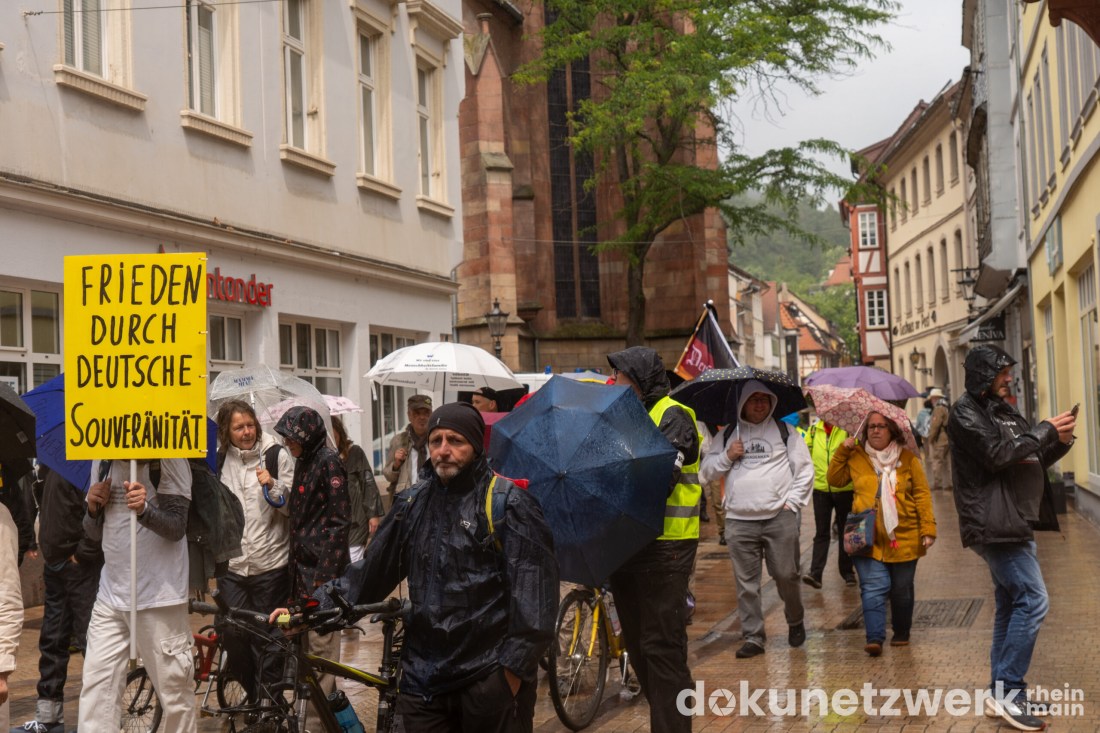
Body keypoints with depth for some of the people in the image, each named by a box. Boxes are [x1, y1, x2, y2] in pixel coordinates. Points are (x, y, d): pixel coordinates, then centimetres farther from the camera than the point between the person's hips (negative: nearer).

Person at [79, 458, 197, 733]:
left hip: (158, 596, -5)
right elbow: (95, 532, 16)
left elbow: (177, 527, -13)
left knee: (174, 688, -1)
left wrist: (144, 509, -31)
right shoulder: (102, 461, 11)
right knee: (96, 688, 0)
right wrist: (93, 507, -6)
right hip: (110, 595, 6)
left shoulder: (167, 458, -7)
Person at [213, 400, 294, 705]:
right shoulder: (219, 460, 7)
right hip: (231, 566, 3)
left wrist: (273, 486, -19)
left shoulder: (277, 455, -2)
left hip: (270, 565, -3)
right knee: (231, 634, 0)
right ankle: (253, 695, 20)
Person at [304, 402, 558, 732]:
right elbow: (371, 570, 11)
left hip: (491, 678, -5)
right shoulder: (414, 503, 11)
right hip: (425, 679, 5)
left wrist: (515, 665, -15)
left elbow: (534, 584, -11)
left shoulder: (507, 502, -6)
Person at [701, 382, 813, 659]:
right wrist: (727, 457, -4)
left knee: (786, 574, -1)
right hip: (739, 519, 2)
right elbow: (707, 470, 14)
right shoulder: (727, 435, 15)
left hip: (780, 516, -2)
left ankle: (795, 622, 24)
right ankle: (753, 637, 7)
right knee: (746, 582, 1)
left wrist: (792, 502, -4)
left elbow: (805, 469, 5)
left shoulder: (785, 432, 8)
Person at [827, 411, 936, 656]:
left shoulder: (908, 458, 3)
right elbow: (834, 478, 10)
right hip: (868, 538, 0)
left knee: (901, 590, 11)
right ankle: (875, 637, -16)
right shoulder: (856, 457, 8)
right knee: (873, 587, -12)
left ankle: (901, 633, 28)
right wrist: (842, 451, -1)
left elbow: (922, 495, 2)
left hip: (903, 537, 0)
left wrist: (928, 530, -4)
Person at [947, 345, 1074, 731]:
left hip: (1013, 521, 10)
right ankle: (1007, 689, -12)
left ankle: (1002, 694, 16)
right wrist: (1045, 431, -14)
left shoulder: (1003, 410, 20)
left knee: (1012, 604, 11)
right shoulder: (967, 412, -9)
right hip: (994, 522, -10)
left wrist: (1060, 441, 4)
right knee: (1032, 600, -15)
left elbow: (1031, 460, 22)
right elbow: (997, 455, -21)